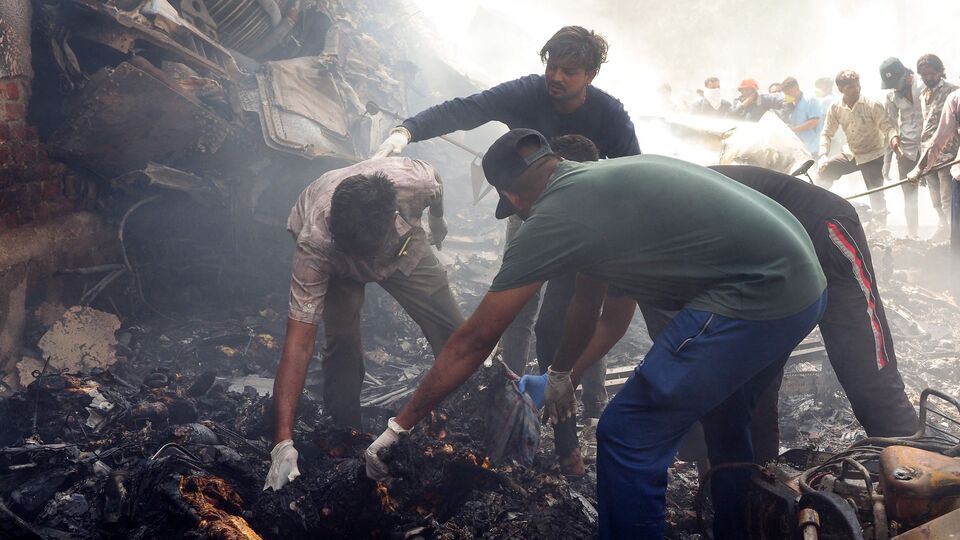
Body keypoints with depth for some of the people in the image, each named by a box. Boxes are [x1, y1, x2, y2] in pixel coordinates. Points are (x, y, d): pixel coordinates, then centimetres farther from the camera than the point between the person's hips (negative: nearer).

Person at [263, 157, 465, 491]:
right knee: (342, 340, -23)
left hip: (402, 243, 2)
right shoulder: (316, 245, -45)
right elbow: (299, 343, -44)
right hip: (332, 262, -2)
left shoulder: (416, 181, -41)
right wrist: (284, 443, -49)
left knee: (452, 333, -7)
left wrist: (437, 220, 10)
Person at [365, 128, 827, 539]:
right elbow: (588, 297, 33)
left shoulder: (552, 218, -7)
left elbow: (474, 341, -2)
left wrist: (401, 425, 7)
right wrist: (559, 374, 46)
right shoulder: (599, 178, 18)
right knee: (725, 417, 31)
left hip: (754, 299, -10)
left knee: (627, 439, -1)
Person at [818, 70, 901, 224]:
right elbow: (826, 134, 0)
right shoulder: (835, 108, -6)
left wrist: (894, 137, -43)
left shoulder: (872, 106, -16)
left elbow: (886, 126, -19)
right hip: (851, 155, 4)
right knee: (824, 170, -9)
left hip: (872, 157, -4)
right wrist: (823, 155, -17)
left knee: (876, 198, -10)